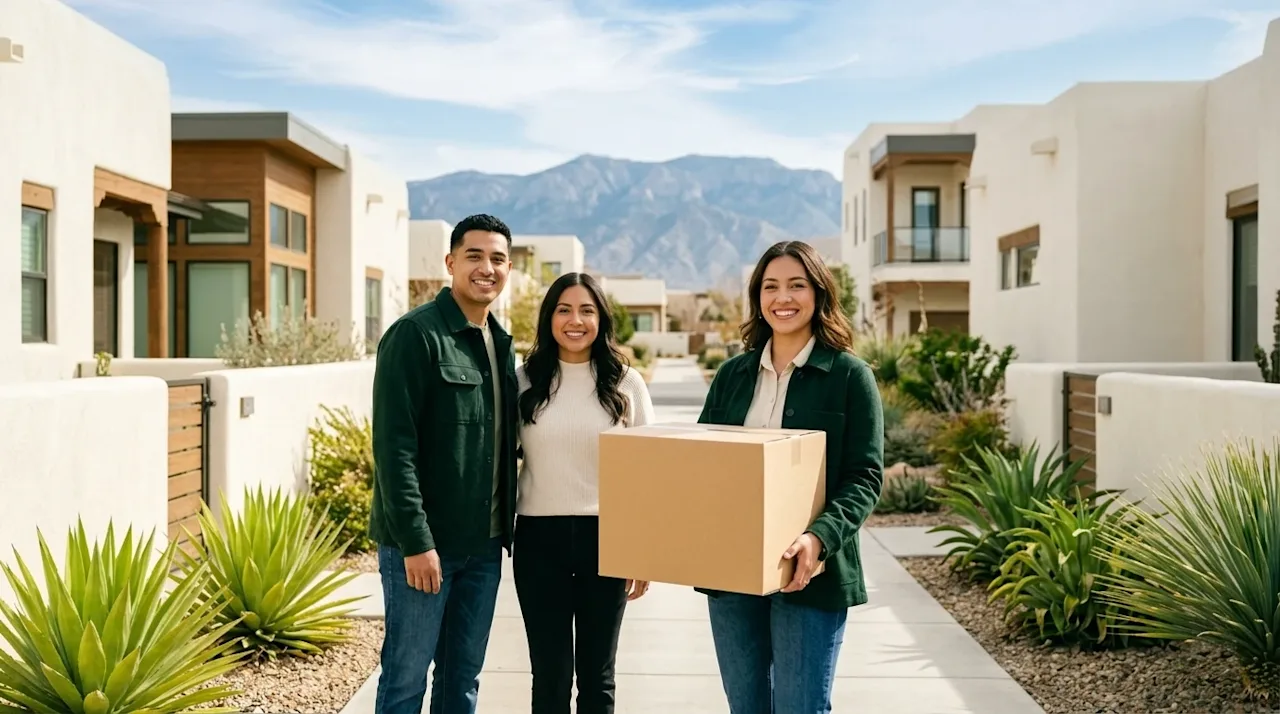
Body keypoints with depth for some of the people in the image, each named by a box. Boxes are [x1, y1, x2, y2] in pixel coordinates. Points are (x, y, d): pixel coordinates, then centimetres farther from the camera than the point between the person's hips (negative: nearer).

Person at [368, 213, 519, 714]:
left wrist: (506, 525, 10)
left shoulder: (502, 345, 12)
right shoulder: (416, 334, -11)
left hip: (484, 543, 7)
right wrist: (415, 540, -20)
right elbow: (394, 446, -16)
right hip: (423, 542, -7)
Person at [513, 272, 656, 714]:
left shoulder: (626, 384, 0)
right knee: (550, 674, 8)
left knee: (597, 675, 12)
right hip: (539, 537, 0)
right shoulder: (525, 380, 1)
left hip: (605, 537, 0)